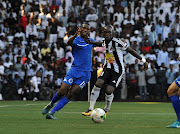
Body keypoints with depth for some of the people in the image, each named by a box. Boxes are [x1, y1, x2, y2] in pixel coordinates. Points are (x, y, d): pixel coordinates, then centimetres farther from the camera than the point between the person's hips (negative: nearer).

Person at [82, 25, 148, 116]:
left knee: (109, 91, -18)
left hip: (118, 71, -5)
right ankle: (90, 109, -11)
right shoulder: (103, 42, 0)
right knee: (98, 84, -18)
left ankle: (107, 109, 13)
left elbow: (130, 50, -12)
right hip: (107, 68, 5)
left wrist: (143, 60, -7)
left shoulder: (117, 42, -20)